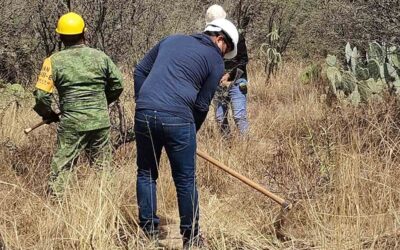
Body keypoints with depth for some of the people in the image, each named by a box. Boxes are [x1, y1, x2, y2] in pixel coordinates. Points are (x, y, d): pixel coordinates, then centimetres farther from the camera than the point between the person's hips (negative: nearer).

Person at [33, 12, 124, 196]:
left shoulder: (54, 61, -5)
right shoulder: (100, 57, 2)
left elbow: (41, 95, -9)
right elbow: (117, 84, 6)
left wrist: (48, 114, 10)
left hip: (72, 124, -2)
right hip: (101, 122, 3)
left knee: (61, 166, 6)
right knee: (102, 165, 15)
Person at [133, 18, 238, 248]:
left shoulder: (172, 40, 22)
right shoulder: (215, 61, 7)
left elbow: (140, 71, 20)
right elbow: (202, 105, 6)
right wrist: (192, 132, 19)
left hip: (144, 114, 5)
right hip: (177, 118, -4)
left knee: (146, 173, 18)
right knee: (185, 181, 9)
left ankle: (149, 231, 21)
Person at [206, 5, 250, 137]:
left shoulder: (236, 34, -6)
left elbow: (244, 60, -5)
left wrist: (229, 74, -16)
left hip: (236, 82, -3)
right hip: (217, 84, 4)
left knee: (239, 116, -11)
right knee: (220, 118, 5)